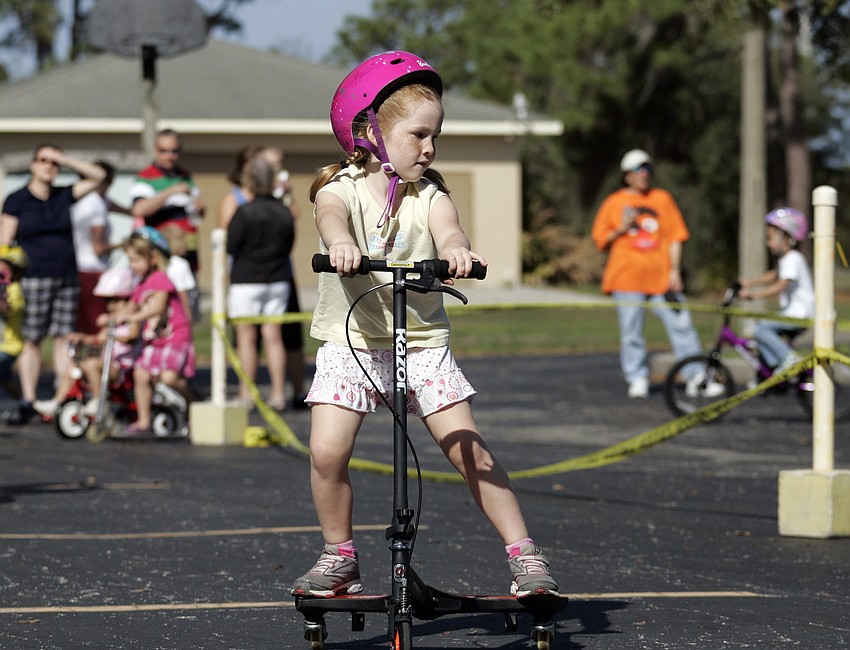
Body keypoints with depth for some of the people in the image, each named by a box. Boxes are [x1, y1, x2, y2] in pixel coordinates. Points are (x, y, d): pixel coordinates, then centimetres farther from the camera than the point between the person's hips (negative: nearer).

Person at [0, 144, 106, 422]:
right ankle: (29, 401, 2)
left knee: (64, 338, 2)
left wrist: (64, 159, 3)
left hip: (67, 278, 3)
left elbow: (97, 176, 11)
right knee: (31, 340, -1)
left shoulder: (64, 196, 10)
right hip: (33, 279, -3)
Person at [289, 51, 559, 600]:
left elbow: (446, 226, -23)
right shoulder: (341, 188, -7)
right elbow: (332, 216, -31)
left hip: (422, 340, 1)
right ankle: (340, 557, 9)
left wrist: (456, 248, -48)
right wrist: (340, 244, -55)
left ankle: (524, 553, 0)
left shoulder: (428, 194, -2)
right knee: (327, 451, -13)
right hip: (351, 341, -1)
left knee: (468, 447, -8)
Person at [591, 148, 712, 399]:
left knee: (681, 324, -5)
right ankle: (637, 379, 9)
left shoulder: (662, 198, 11)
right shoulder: (613, 203, 8)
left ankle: (695, 376, -1)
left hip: (661, 276, 0)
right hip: (627, 278, 0)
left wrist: (674, 270, 0)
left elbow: (674, 237, 9)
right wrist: (622, 229, -8)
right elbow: (601, 241, 10)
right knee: (631, 332, 0)